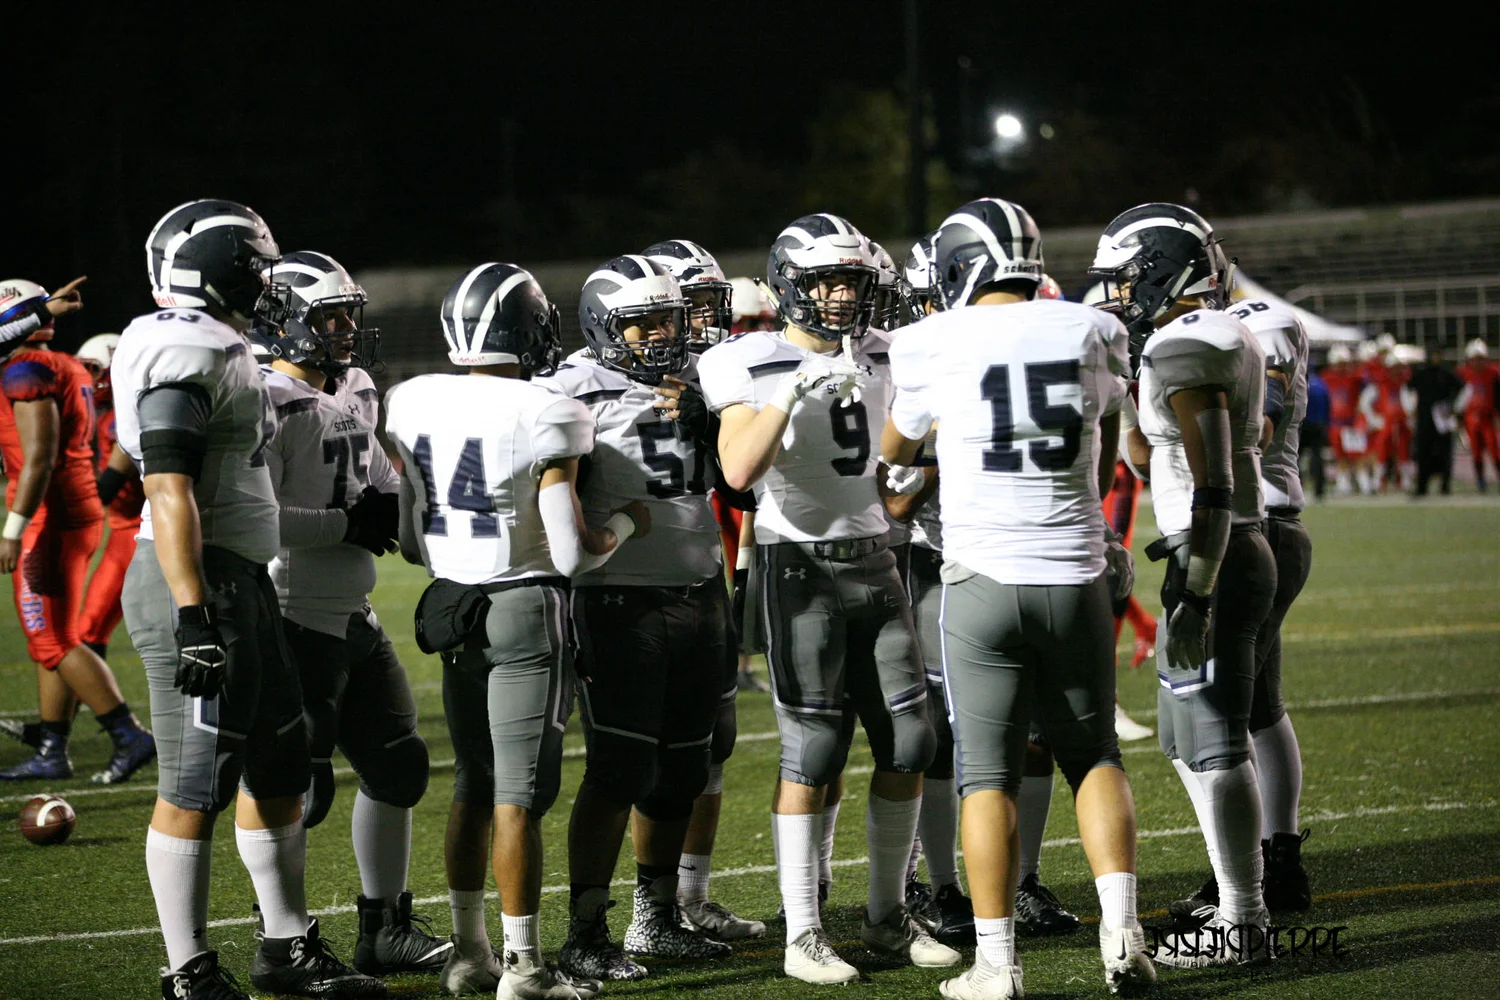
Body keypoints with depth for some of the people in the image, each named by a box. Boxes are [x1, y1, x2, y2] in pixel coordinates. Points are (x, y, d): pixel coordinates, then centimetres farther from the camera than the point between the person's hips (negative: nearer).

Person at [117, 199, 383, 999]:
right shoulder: (185, 357, -16)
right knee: (195, 789, -4)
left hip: (242, 581, 11)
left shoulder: (221, 351, 16)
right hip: (199, 583, -11)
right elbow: (169, 493, -23)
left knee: (278, 770, 18)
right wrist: (193, 614, -27)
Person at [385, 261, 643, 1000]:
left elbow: (409, 542, 8)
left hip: (453, 607, 6)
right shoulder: (544, 418, -15)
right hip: (525, 609, -6)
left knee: (473, 785, 16)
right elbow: (572, 555, -14)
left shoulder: (411, 404, 1)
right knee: (520, 794, -1)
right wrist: (627, 522, 5)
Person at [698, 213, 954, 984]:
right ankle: (802, 936, -1)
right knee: (814, 751, -7)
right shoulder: (754, 367, -9)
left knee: (908, 741, 4)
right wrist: (794, 393, -30)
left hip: (873, 561, 6)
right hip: (799, 567, -6)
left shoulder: (878, 359, 10)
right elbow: (737, 471, -23)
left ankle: (888, 916, 17)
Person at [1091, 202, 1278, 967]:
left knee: (1213, 746, -4)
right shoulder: (1223, 337, 15)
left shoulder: (1187, 347, -16)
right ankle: (1243, 905, 21)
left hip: (1212, 561, -10)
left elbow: (1213, 486, -22)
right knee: (1191, 740, 17)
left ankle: (1241, 925, 1)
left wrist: (1197, 593, -23)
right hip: (1237, 554, 10)